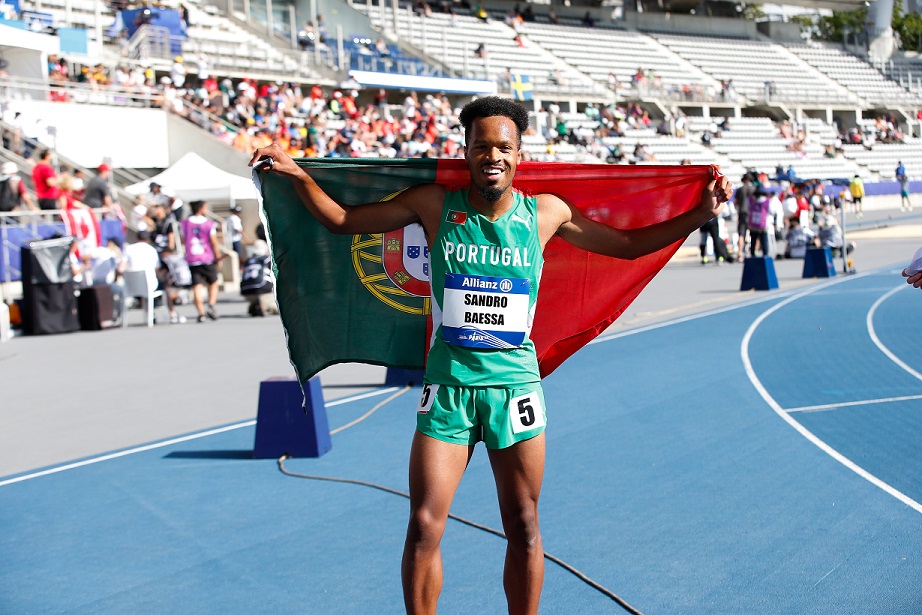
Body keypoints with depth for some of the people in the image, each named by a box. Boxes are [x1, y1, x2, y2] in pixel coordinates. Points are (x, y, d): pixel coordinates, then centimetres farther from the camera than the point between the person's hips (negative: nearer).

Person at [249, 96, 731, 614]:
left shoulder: (546, 213, 1)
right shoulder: (435, 204, -1)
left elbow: (627, 244, 11)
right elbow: (342, 220, 7)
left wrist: (701, 215, 5)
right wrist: (297, 173, -5)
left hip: (515, 383, 1)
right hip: (448, 384, -1)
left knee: (524, 528, 8)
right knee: (424, 527, -2)